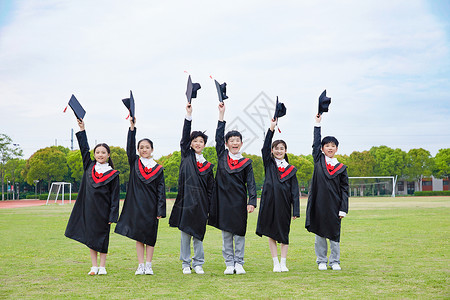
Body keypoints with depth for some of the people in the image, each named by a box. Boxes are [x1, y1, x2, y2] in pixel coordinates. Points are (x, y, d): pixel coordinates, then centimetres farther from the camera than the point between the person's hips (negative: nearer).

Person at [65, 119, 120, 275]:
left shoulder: (113, 174, -4)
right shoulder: (89, 167, 6)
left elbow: (115, 197, -5)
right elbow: (84, 149, 11)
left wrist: (112, 216, -10)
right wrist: (82, 130, 6)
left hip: (103, 210, -3)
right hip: (89, 209, 4)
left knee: (102, 237, 3)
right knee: (90, 237, 6)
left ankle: (102, 267, 11)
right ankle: (94, 266, 13)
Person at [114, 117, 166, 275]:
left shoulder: (158, 169, 2)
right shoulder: (134, 162, 5)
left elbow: (161, 191, 1)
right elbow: (130, 147, -9)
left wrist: (160, 211, -6)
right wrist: (132, 127, -19)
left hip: (151, 206, -1)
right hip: (136, 205, 1)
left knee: (150, 236, 3)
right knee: (138, 236, 4)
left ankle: (148, 266, 9)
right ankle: (141, 266, 9)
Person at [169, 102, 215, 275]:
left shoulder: (208, 166, 11)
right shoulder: (186, 156, 7)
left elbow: (210, 189, 11)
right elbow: (185, 136, -3)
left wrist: (209, 206, 4)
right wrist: (189, 115, -10)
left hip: (200, 202, 1)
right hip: (186, 199, -1)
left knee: (198, 234, 5)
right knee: (185, 233, 3)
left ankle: (198, 264, 14)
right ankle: (185, 264, 12)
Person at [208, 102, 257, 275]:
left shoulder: (246, 163, 4)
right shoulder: (222, 156, 6)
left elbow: (251, 183, 2)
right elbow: (219, 136, 1)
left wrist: (252, 201, -9)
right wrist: (221, 113, -3)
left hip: (239, 201, -1)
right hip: (224, 200, 1)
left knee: (239, 233, 2)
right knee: (226, 233, 5)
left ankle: (239, 263, 10)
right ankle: (229, 264, 11)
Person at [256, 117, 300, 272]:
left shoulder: (291, 170, 6)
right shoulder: (269, 164, 6)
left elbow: (295, 191, 4)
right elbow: (265, 148, -10)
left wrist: (296, 211, -3)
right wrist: (271, 129, -19)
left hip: (284, 204, 0)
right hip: (270, 204, 0)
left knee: (284, 234, 4)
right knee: (271, 234, 4)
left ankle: (283, 263, 12)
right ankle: (276, 263, 11)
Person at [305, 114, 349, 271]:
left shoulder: (341, 168, 5)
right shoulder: (318, 160, 6)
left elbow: (345, 189, 4)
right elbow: (316, 142, 5)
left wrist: (343, 209, -2)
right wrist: (318, 124, 3)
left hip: (334, 205, 0)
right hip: (319, 203, 0)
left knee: (334, 234, 4)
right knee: (319, 233, 5)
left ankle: (335, 261, 15)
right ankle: (321, 261, 16)